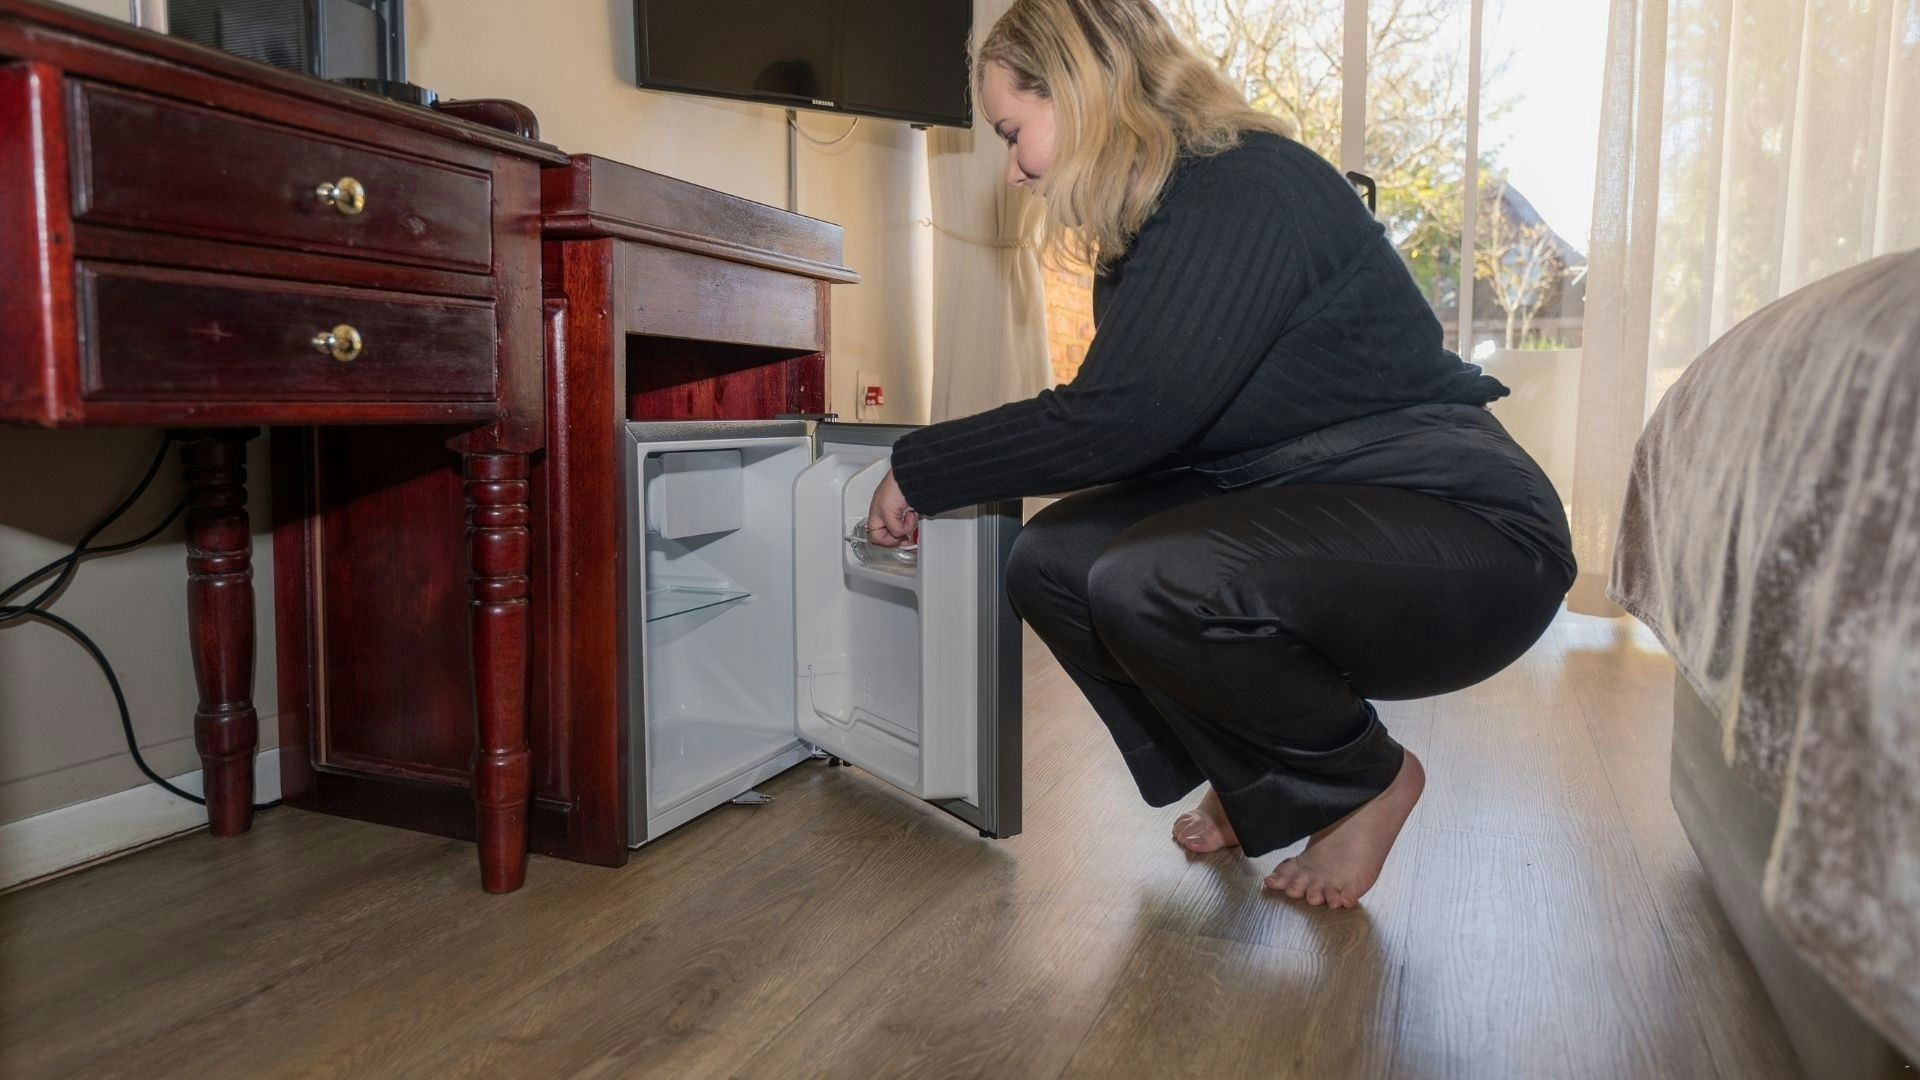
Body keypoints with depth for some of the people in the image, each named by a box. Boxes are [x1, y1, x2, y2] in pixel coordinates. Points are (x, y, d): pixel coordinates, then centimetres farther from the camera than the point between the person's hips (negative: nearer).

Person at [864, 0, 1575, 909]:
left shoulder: (1249, 189, -20)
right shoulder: (1153, 220, 10)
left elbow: (1119, 421, -27)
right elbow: (1117, 423, 10)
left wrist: (920, 470, -15)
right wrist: (936, 479, 5)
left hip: (1466, 533, -9)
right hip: (1307, 519, 9)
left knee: (1146, 586, -31)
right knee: (1052, 564, -6)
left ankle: (1365, 782, -1)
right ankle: (1268, 785, 12)